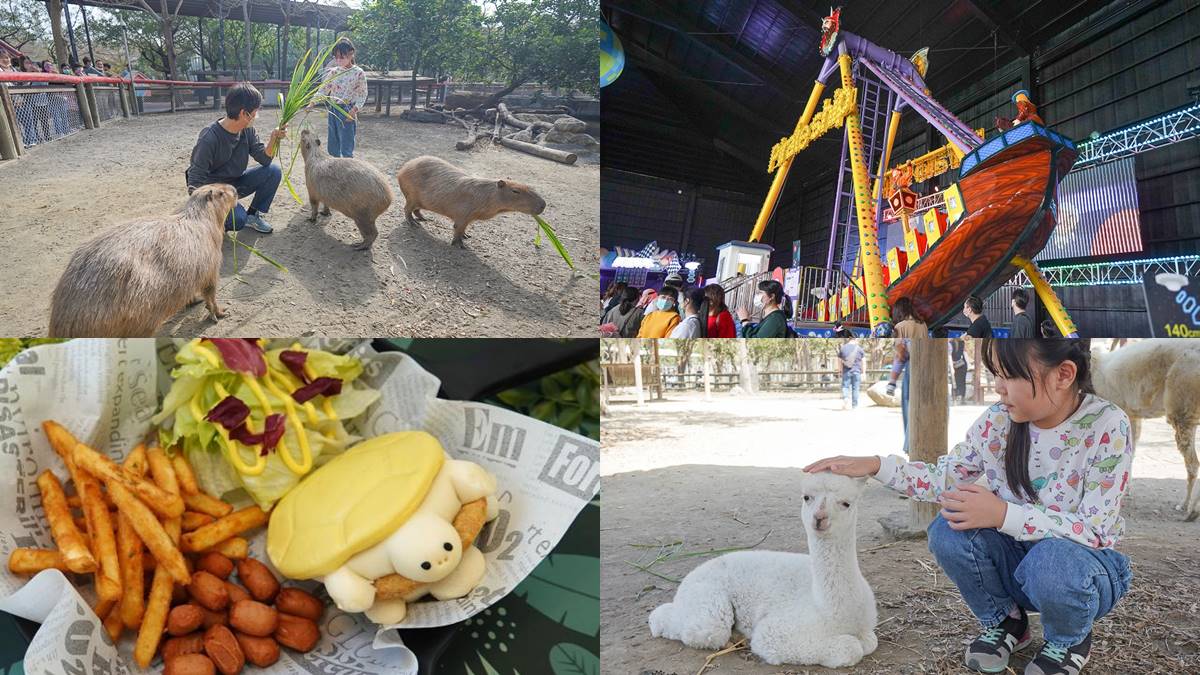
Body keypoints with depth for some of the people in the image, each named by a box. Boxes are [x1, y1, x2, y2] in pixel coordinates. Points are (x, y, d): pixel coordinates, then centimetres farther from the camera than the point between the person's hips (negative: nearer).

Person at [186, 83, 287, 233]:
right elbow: (195, 181, -22)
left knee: (273, 171, -14)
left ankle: (254, 215, 3)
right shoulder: (209, 138, -26)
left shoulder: (247, 131, -6)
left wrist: (273, 138, -23)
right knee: (237, 220, -33)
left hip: (236, 183, 7)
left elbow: (264, 159, -6)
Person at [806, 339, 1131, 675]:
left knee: (1052, 561, -37)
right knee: (948, 531, -23)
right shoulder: (997, 421, -10)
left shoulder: (1107, 427, -22)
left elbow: (1095, 530, -25)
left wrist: (1004, 515, -34)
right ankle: (1003, 622, 6)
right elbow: (944, 478, 0)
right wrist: (875, 465, -14)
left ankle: (1070, 641, 0)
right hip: (1017, 559, 4)